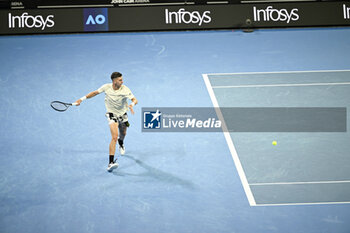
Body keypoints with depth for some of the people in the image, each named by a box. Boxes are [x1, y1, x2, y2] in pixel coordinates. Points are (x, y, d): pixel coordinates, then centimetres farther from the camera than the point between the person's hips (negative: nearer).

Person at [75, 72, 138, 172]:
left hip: (122, 114, 3)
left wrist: (132, 104, -51)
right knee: (114, 137, -22)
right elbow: (95, 92, -1)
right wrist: (82, 99, -1)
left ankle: (121, 144, 67)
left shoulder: (125, 89, -21)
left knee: (123, 134, 26)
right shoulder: (106, 87, -17)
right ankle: (111, 163, -29)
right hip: (112, 114, -3)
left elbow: (135, 100, -27)